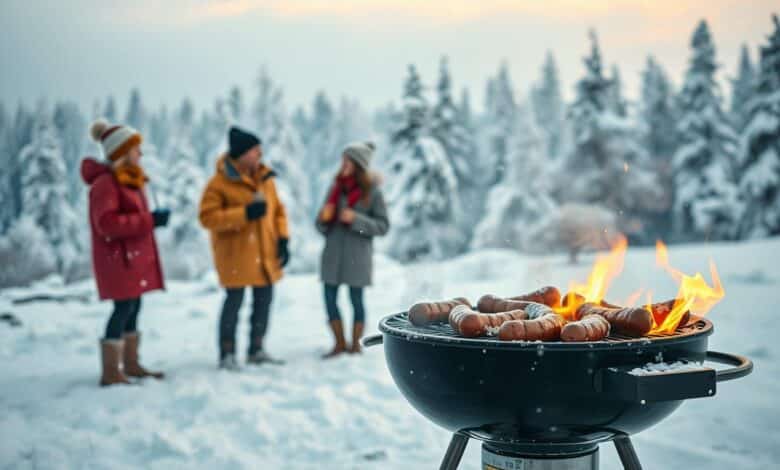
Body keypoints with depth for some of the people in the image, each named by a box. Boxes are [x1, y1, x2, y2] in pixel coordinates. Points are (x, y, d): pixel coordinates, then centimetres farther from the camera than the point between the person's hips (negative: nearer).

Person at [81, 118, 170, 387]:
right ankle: (110, 372, -3)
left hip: (134, 256, 10)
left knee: (134, 307, 13)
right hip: (118, 258, -10)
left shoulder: (129, 179, 15)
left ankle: (131, 364, 24)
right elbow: (107, 223, -26)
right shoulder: (105, 183, -17)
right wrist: (150, 220, -25)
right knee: (124, 308, -9)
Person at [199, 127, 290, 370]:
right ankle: (227, 354, 7)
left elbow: (278, 210, 15)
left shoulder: (265, 178, 9)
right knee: (234, 301, -4)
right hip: (235, 254, -7)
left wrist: (283, 239, 2)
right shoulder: (220, 183, -12)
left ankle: (256, 350, 25)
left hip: (265, 254, 7)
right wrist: (244, 214, -25)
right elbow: (208, 217, -17)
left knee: (264, 300, 11)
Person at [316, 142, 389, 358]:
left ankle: (355, 345, 18)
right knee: (330, 298, 4)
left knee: (356, 299, 2)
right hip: (333, 252, 4)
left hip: (357, 254, -4)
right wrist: (324, 218, -11)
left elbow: (383, 226, -8)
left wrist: (356, 219, -19)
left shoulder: (372, 192, -5)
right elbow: (323, 226, 12)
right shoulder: (336, 188, 7)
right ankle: (340, 344, 19)